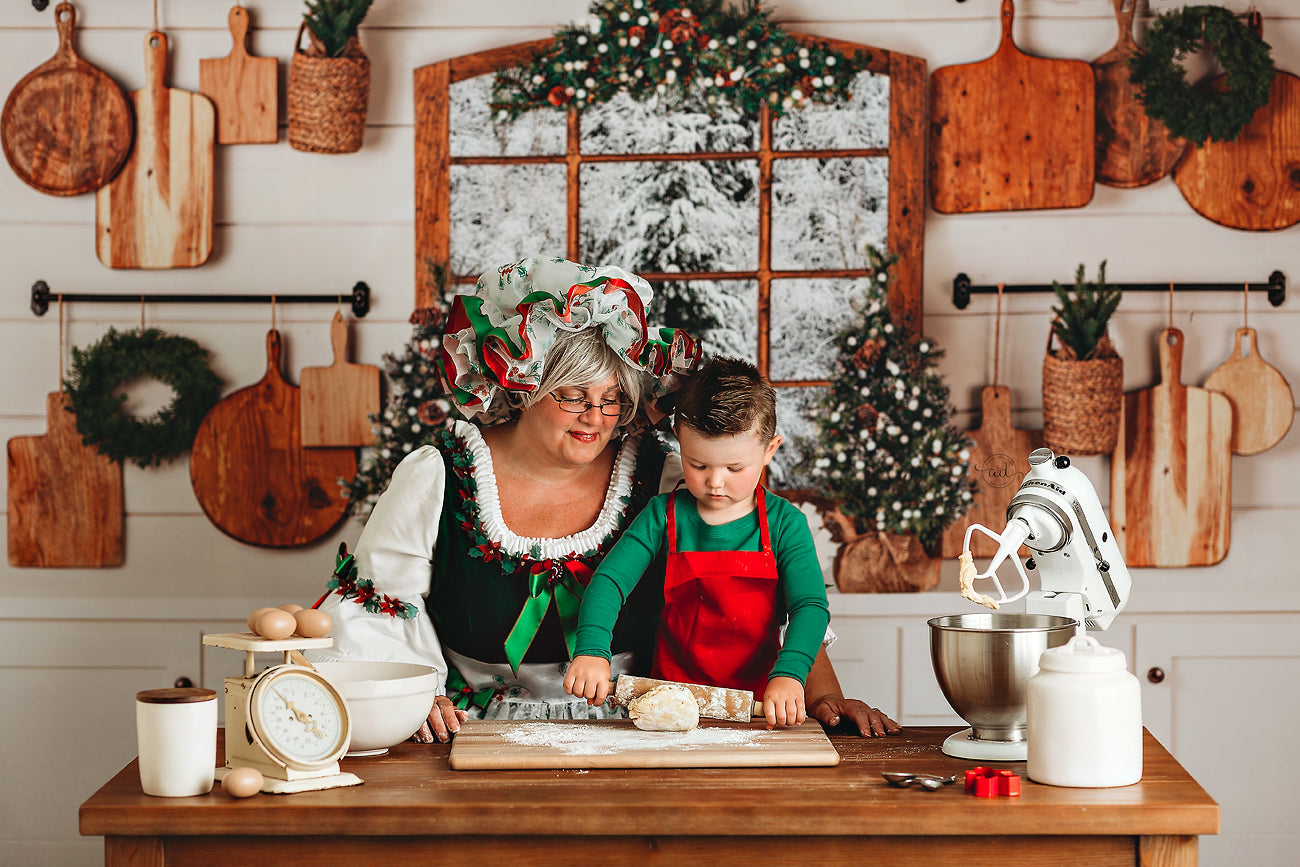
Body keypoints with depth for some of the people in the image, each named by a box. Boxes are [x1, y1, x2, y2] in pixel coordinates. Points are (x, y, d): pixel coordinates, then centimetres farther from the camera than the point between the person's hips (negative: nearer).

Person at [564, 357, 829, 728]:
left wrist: (788, 675, -27)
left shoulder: (784, 523, 0)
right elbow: (609, 580, -2)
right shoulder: (663, 516, 4)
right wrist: (592, 651, -21)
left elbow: (810, 606, -8)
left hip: (757, 707, 0)